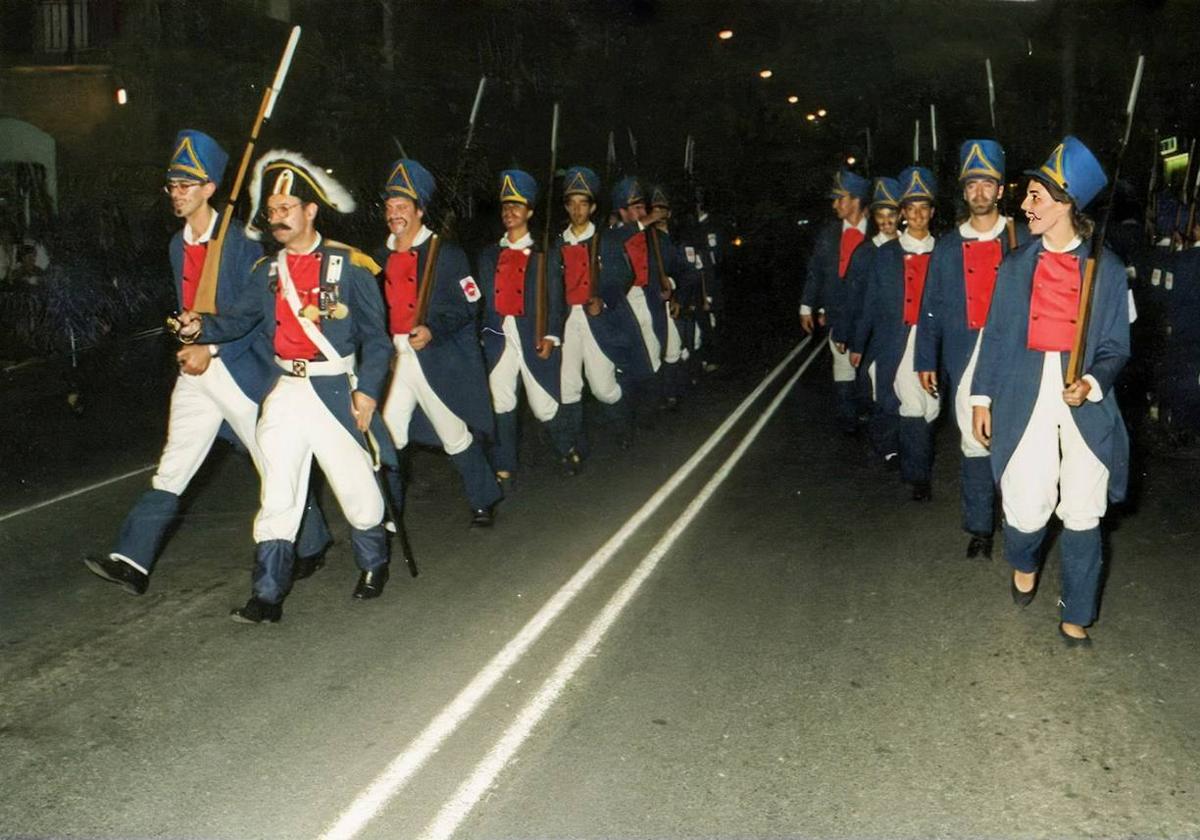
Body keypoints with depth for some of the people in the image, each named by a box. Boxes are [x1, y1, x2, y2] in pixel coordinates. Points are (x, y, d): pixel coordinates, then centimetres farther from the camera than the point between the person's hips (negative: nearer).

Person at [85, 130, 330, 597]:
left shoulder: (241, 241, -10)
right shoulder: (178, 245, 12)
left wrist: (212, 350, -17)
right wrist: (186, 347, 9)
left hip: (239, 367, -6)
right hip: (195, 368, 7)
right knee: (171, 467, 4)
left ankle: (313, 544, 22)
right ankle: (131, 560, 3)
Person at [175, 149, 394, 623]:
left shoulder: (349, 266, -4)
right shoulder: (267, 272, 10)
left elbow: (376, 336, -3)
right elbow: (239, 320, 4)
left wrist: (368, 390, -12)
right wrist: (202, 328, -17)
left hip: (337, 390, -3)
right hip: (286, 391, 4)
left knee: (358, 487, 7)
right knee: (277, 495, 2)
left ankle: (373, 566, 33)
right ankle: (267, 596, 7)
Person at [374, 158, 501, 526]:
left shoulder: (446, 253, -4)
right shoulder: (383, 257, 12)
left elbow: (468, 305, -7)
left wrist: (433, 330, -22)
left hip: (438, 358, -4)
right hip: (394, 358, 5)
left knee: (457, 436, 7)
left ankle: (483, 502, 26)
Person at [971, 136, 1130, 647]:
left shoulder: (1107, 270, 5)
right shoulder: (1014, 268, 11)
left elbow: (1115, 346, 4)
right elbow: (995, 336, 12)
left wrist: (1092, 383, -15)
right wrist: (981, 398, 7)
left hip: (1086, 404, -1)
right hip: (1025, 399, 1)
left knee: (1082, 516, 2)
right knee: (1026, 511, -6)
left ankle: (1076, 618, 19)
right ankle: (1024, 562, 31)